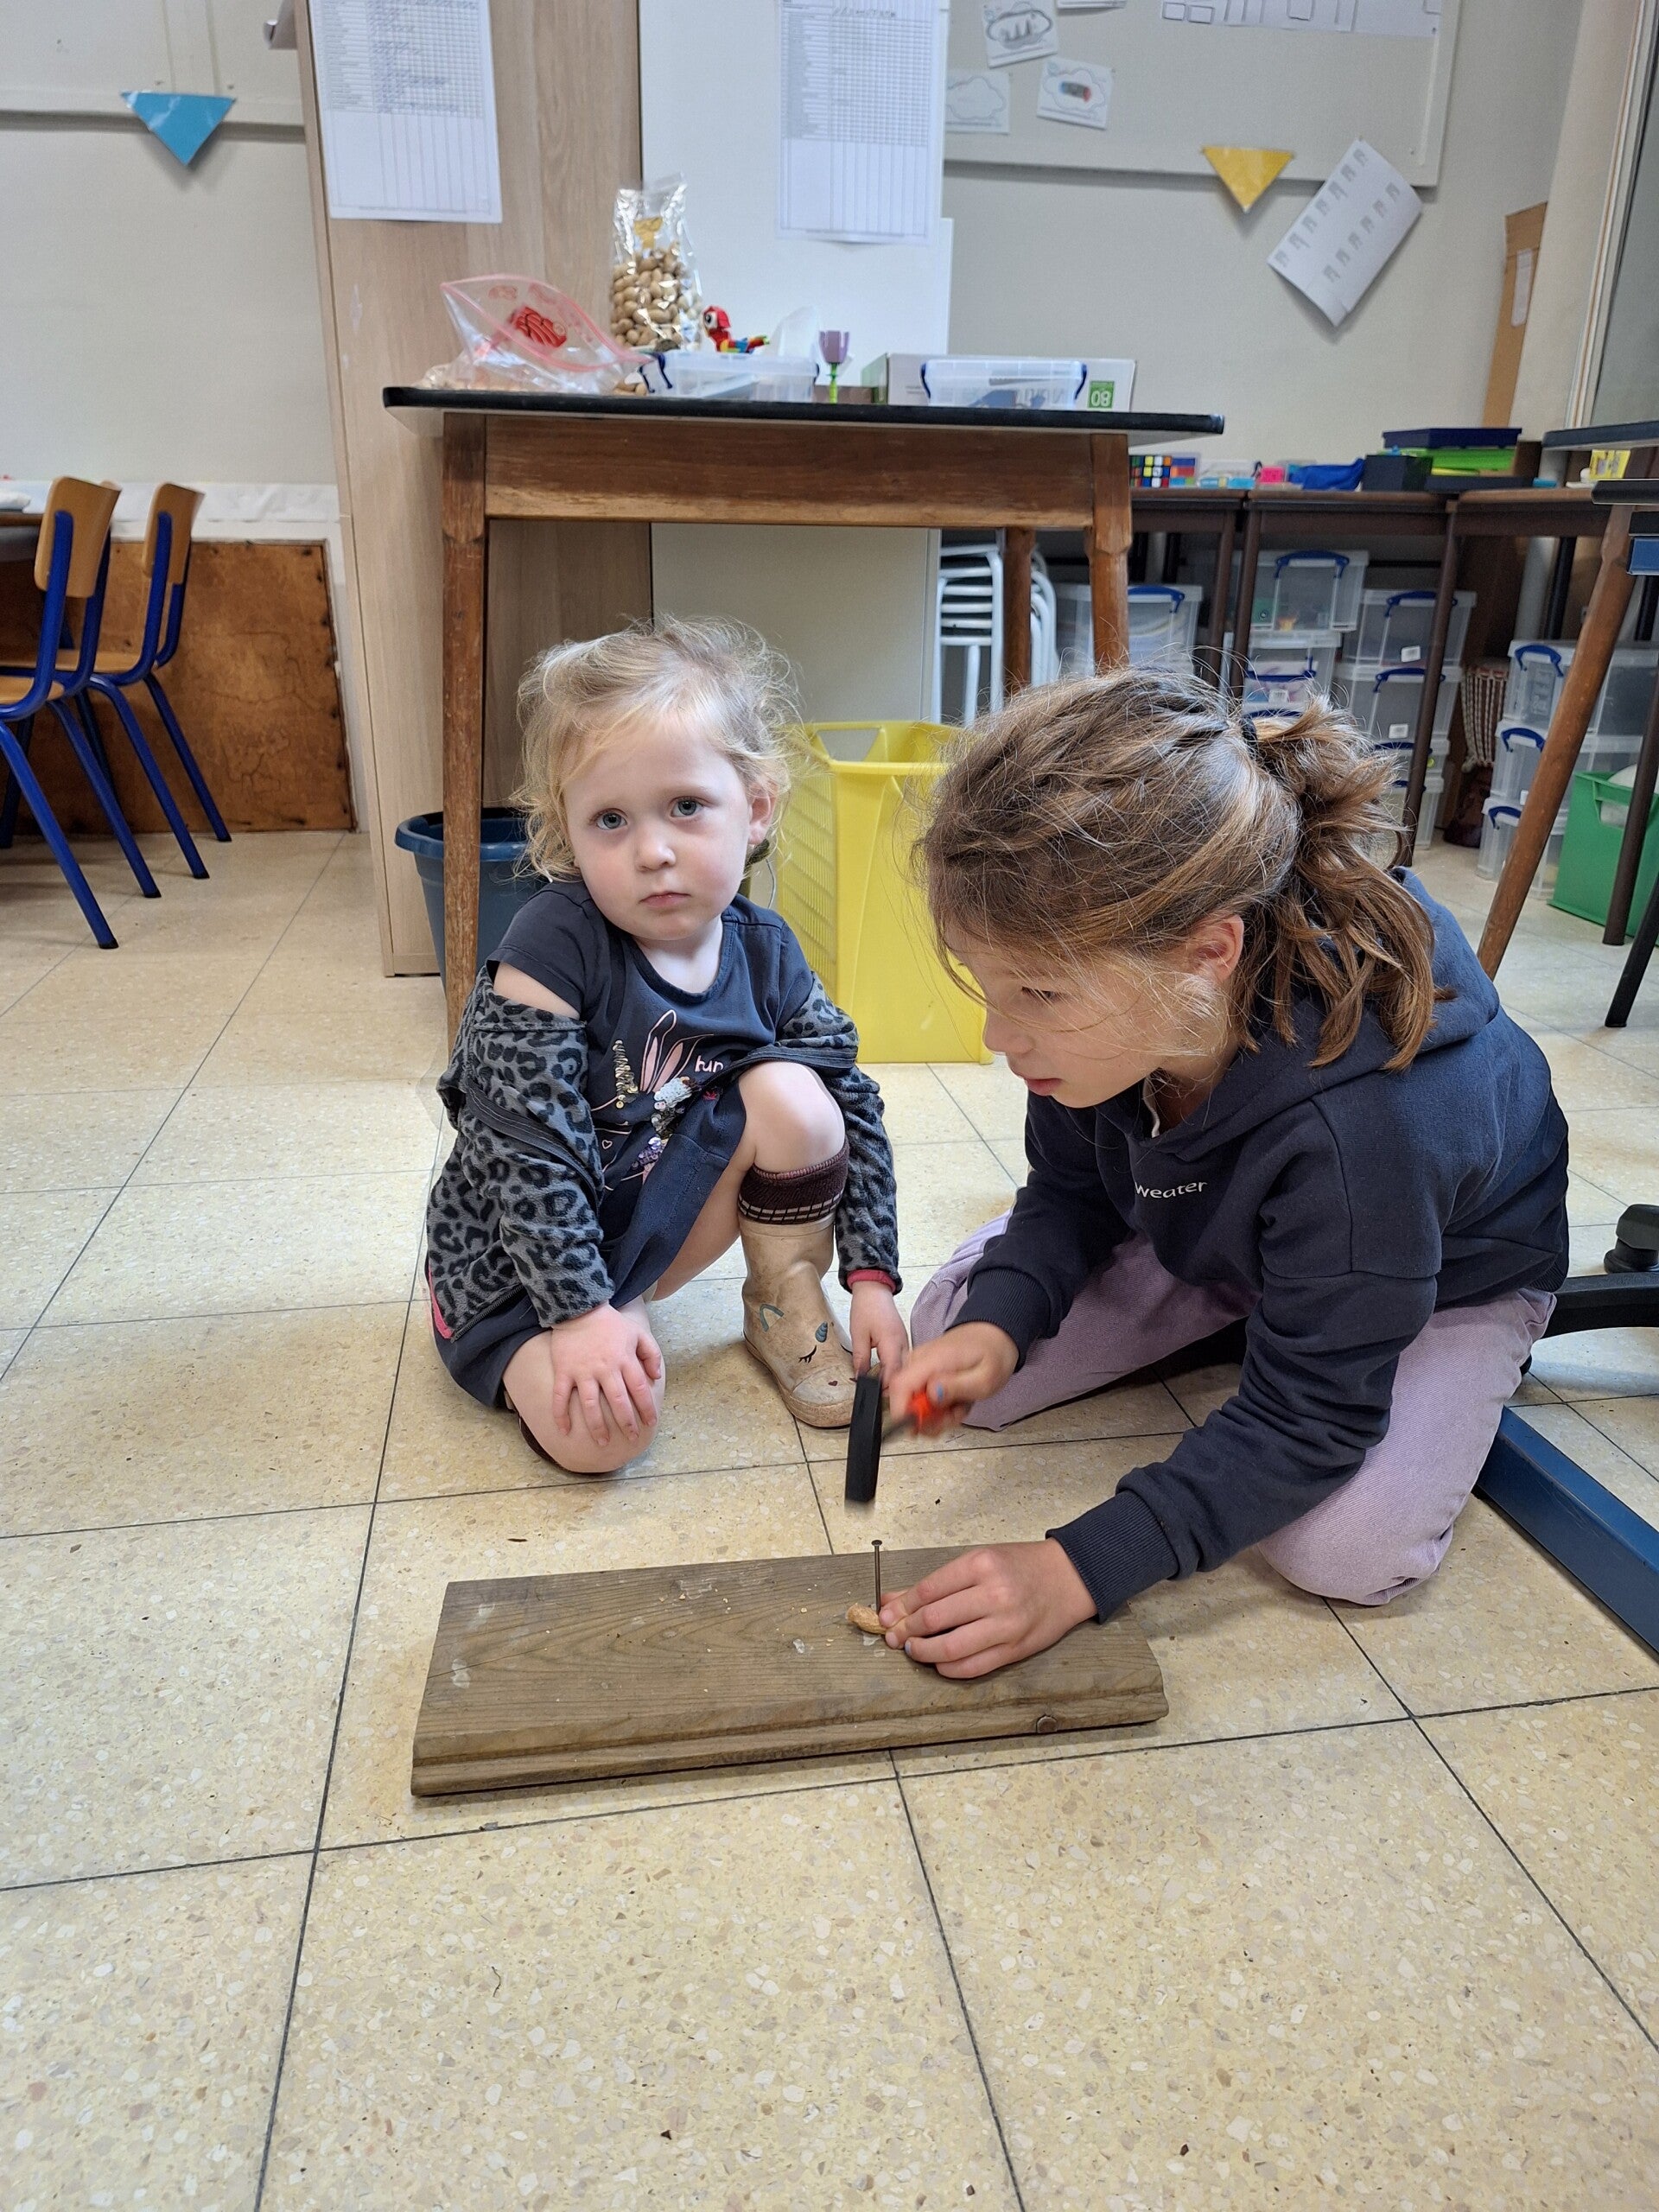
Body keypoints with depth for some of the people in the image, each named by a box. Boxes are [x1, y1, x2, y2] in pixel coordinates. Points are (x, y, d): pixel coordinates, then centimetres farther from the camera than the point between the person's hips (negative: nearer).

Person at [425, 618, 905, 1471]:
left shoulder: (763, 955, -8)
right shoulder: (552, 946, -24)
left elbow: (854, 1112, -2)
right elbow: (524, 1145, -25)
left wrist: (871, 1278, -6)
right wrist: (579, 1310, -27)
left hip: (661, 1203, 5)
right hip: (524, 1251, -4)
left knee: (793, 1095, -17)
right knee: (598, 1433, -27)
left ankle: (786, 1307, 5)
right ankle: (621, 1312, 7)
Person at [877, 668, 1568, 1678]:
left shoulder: (1360, 1123, -46)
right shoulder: (1110, 998, -28)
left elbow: (1306, 1423, -35)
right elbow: (1069, 1190, -9)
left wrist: (1083, 1570, -42)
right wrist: (999, 1321, -29)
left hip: (1445, 1271, -4)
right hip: (1205, 1227, 5)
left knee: (1349, 1549, -26)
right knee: (954, 1350, -6)